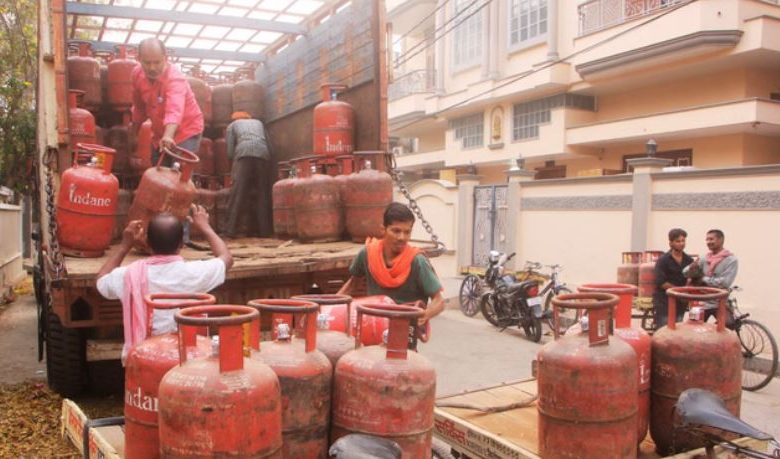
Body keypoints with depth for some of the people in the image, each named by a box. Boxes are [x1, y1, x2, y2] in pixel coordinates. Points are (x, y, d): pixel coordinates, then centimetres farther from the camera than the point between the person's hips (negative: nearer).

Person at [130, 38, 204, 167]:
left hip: (185, 132, -7)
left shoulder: (174, 78, -28)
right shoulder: (137, 74, -7)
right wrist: (134, 132, 19)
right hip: (159, 134, 7)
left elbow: (175, 109, -48)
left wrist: (168, 136, -64)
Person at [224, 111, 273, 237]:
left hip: (244, 156, -3)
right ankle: (264, 230, 4)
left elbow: (230, 152, 13)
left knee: (238, 195, -4)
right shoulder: (258, 123, 35)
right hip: (263, 155, 3)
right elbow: (268, 144, 26)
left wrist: (235, 160, 30)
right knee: (262, 195, 7)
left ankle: (231, 230, -8)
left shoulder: (232, 125, 26)